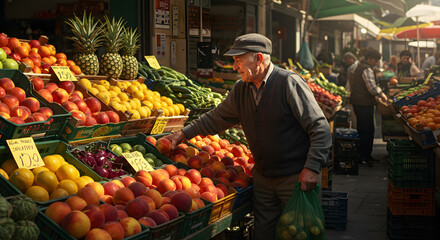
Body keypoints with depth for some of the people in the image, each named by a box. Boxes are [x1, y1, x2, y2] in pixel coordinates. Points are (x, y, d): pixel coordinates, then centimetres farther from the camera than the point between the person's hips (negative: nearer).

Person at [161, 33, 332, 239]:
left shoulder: (290, 83, -16)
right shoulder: (241, 90, 5)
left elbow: (320, 129, -17)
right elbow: (217, 117, 21)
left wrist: (311, 168, -24)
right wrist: (184, 134, 17)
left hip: (295, 177, -6)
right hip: (263, 178, 6)